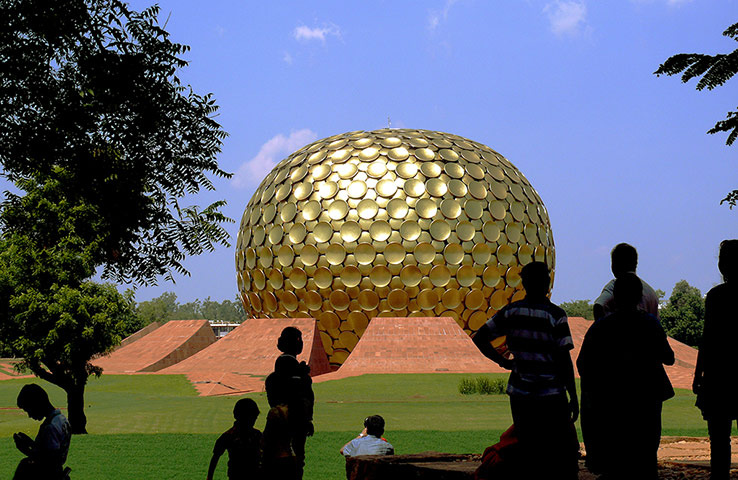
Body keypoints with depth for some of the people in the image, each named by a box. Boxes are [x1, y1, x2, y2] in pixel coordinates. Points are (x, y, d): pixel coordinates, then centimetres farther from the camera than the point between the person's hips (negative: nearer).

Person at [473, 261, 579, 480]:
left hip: (520, 394, 4)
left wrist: (503, 362, 10)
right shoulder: (555, 315, -9)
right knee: (565, 454, 4)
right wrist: (574, 398, -4)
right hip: (551, 395, -4)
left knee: (527, 452, 11)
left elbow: (479, 338, 4)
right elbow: (564, 359, -10)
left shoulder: (511, 312, 2)